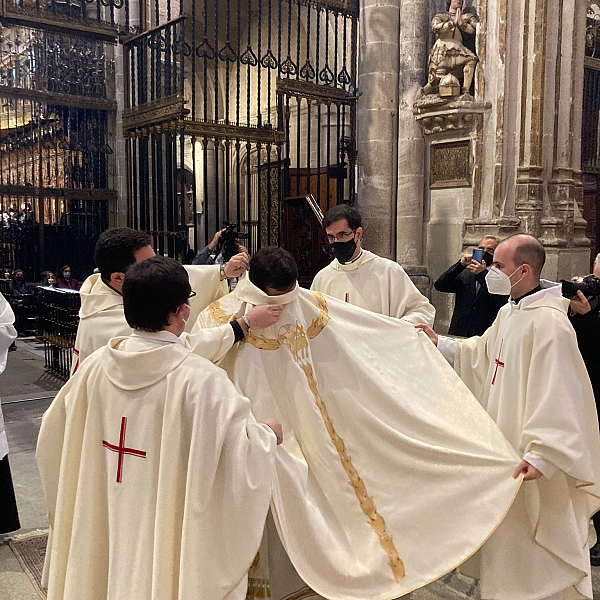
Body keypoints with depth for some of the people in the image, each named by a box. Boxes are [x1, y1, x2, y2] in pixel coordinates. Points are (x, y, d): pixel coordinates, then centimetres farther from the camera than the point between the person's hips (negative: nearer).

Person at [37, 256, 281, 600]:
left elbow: (54, 436, 5)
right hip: (178, 538, -4)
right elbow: (245, 455, -22)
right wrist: (267, 435, -1)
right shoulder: (202, 379, -26)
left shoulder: (97, 367, -10)